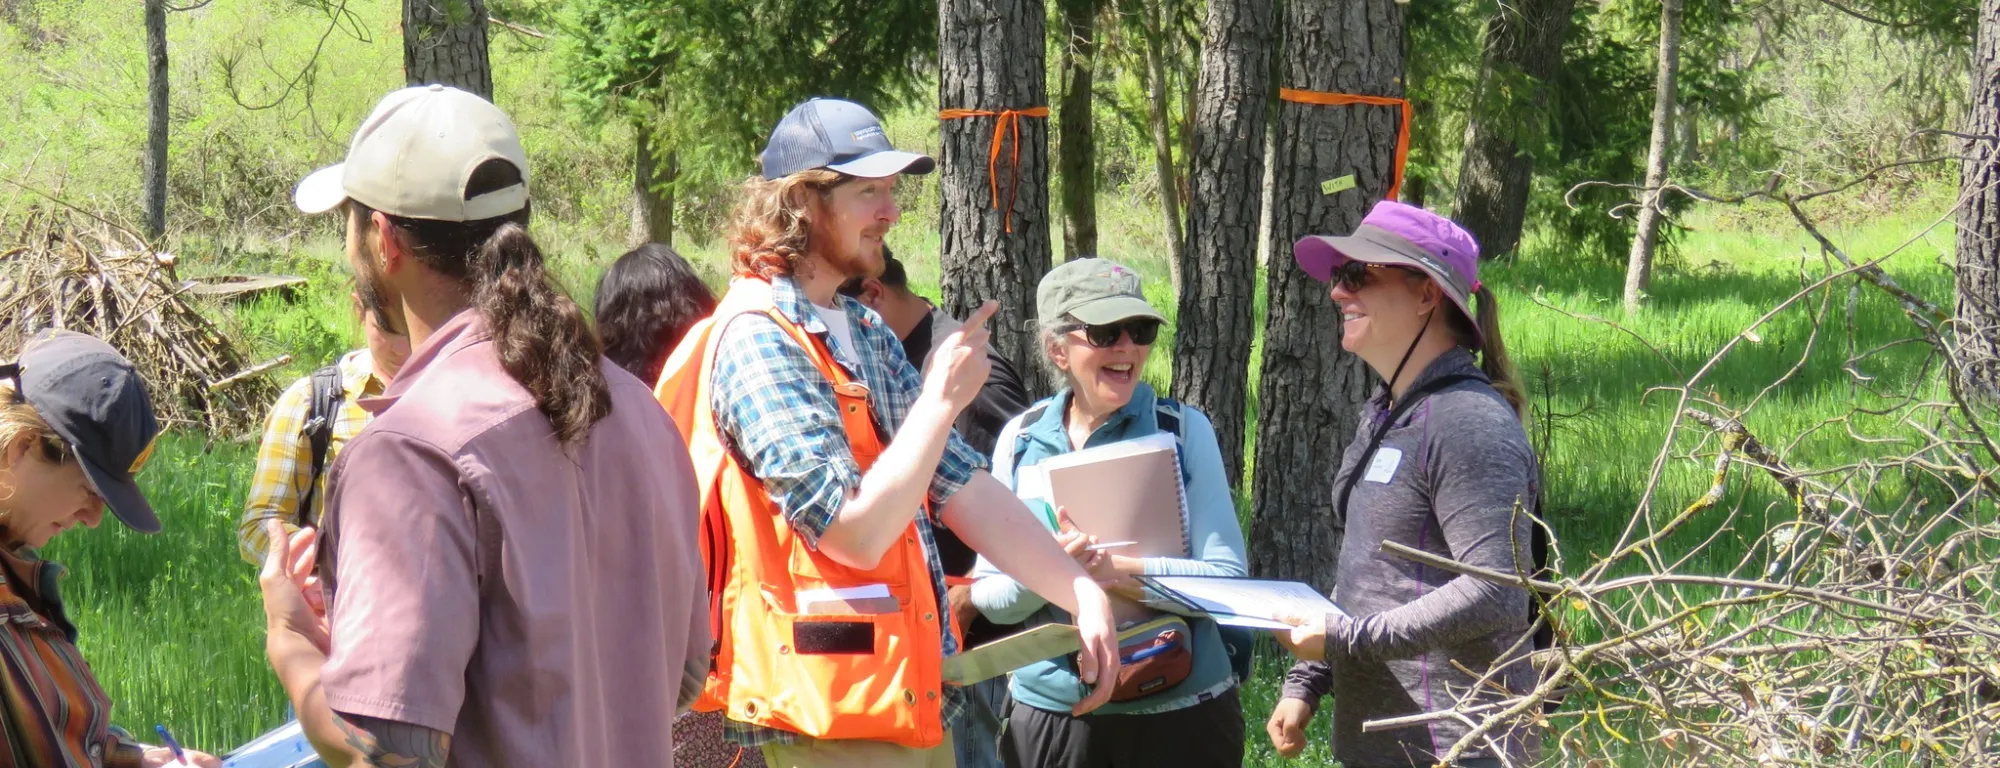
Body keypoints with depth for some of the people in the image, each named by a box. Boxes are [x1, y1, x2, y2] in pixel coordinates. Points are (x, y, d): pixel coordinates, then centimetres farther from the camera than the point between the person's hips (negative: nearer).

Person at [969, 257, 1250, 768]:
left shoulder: (1183, 430, -3)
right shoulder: (1022, 439, 2)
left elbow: (1228, 578, -9)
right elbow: (988, 596, 2)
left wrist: (1119, 570, -23)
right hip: (1050, 719, 1)